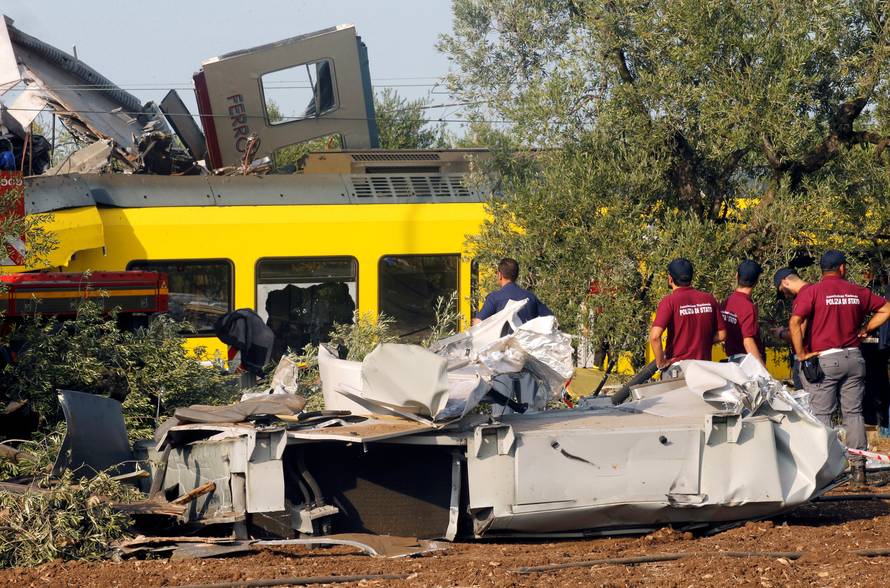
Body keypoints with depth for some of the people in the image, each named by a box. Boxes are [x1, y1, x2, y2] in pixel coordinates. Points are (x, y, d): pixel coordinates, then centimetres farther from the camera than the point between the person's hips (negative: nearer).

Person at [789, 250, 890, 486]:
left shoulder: (810, 292, -5)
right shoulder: (857, 292, 7)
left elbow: (795, 322, -17)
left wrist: (801, 354, -10)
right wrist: (864, 329, 15)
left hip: (823, 359, -3)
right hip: (853, 358, 3)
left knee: (821, 414, 0)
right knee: (854, 413, 8)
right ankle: (858, 468, 7)